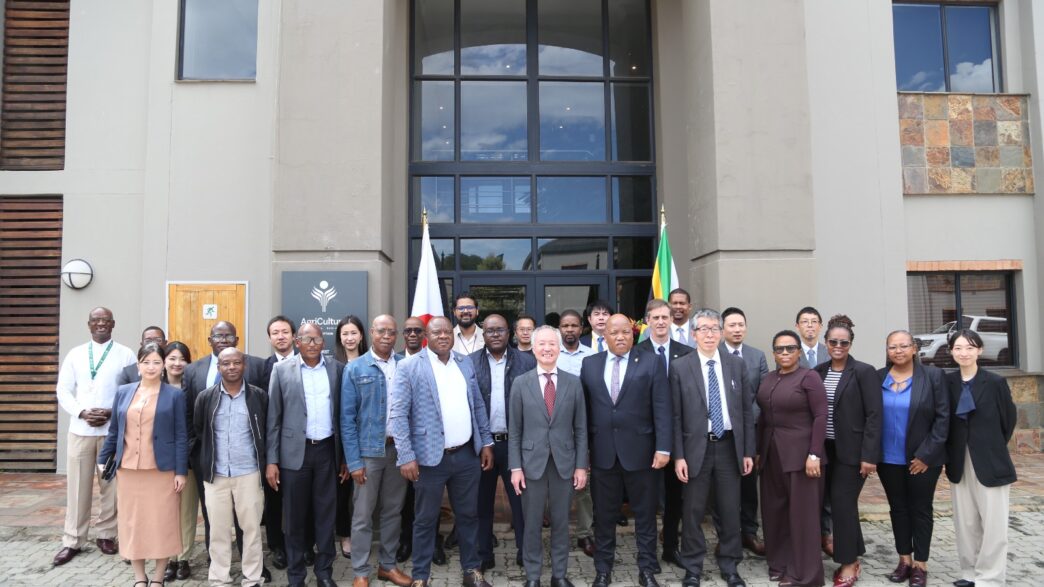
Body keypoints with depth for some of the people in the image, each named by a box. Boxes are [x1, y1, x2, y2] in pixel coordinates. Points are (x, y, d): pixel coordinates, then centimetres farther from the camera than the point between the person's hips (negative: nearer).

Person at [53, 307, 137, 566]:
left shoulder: (125, 354, 1)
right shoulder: (75, 354, 8)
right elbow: (63, 391, 6)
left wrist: (112, 413, -14)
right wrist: (81, 413, -9)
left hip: (113, 430, -2)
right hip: (80, 429, 2)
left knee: (111, 484, 6)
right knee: (77, 485, 5)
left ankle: (106, 534, 19)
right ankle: (72, 540, 15)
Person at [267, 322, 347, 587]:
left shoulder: (337, 368, 2)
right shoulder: (282, 369, -2)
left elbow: (343, 414, 5)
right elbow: (273, 418, -1)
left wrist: (346, 455, 4)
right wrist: (271, 460, -5)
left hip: (328, 450, 1)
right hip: (295, 452, -1)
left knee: (326, 514, 9)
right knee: (295, 516, 8)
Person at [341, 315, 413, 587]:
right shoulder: (355, 369, -4)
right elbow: (347, 418, -5)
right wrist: (354, 460, -10)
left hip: (399, 448, 2)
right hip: (369, 450, -2)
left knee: (393, 511, 14)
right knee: (363, 515, 7)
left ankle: (387, 565, 30)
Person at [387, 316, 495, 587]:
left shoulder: (465, 363, 8)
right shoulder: (409, 367, -8)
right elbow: (398, 414, -11)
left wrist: (486, 442, 9)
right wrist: (406, 456, -16)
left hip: (467, 454, 4)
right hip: (430, 457, -4)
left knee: (468, 515, 16)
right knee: (425, 520, 10)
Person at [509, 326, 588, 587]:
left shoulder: (573, 382, 2)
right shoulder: (520, 383, 0)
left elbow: (581, 428, 3)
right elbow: (514, 430, 0)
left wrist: (581, 465, -1)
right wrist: (515, 467, -5)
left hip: (564, 463, 1)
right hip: (532, 463, -1)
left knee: (561, 522, 11)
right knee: (532, 524, 8)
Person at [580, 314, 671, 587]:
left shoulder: (651, 362, -1)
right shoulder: (589, 364, 6)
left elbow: (662, 409, -5)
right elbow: (584, 408, 5)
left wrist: (663, 448, -11)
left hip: (640, 451, -1)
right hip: (602, 452, 2)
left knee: (645, 514, 10)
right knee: (604, 515, 12)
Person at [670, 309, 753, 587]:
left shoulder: (737, 364, 4)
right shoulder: (679, 367, -4)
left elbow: (747, 410, 6)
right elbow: (675, 415, -4)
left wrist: (748, 451, 4)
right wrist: (678, 455, -8)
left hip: (729, 446, 2)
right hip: (696, 447, -2)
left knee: (730, 510, 12)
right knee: (693, 511, 7)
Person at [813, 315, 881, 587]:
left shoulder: (864, 372, -9)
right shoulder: (819, 371, 6)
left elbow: (874, 416, -12)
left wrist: (869, 456, -16)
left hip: (851, 451, -5)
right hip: (826, 449, 5)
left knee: (842, 504, -3)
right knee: (842, 504, 12)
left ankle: (848, 564, 11)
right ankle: (854, 556, 26)